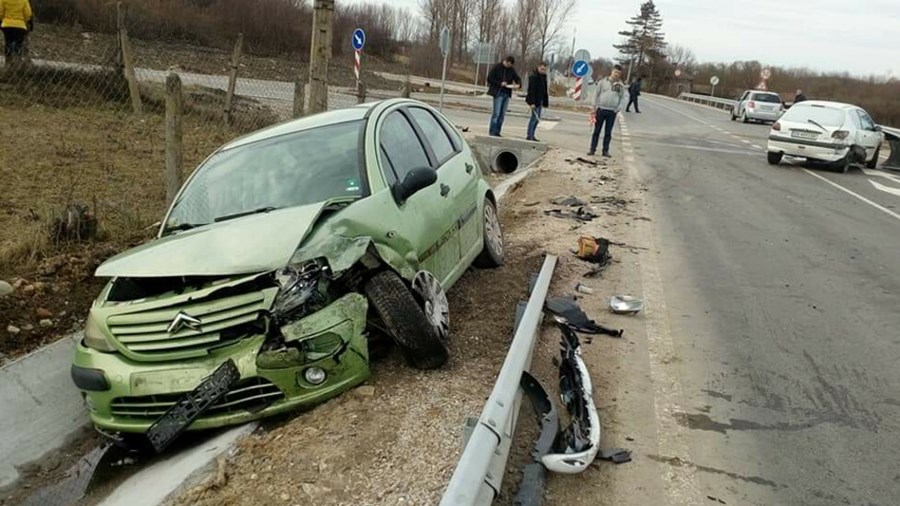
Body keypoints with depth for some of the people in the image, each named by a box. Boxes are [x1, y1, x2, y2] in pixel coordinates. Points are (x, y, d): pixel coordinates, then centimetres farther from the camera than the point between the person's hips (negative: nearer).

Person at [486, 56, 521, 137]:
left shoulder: (511, 70, 11)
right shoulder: (497, 67, -5)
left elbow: (517, 78, 17)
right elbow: (489, 78, -9)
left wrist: (518, 84, -6)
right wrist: (500, 83, -17)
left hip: (507, 94, 6)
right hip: (498, 93, -6)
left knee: (502, 114, 5)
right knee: (496, 113, -10)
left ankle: (497, 132, 10)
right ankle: (492, 131, -6)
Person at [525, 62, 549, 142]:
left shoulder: (543, 76, 13)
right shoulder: (533, 76, -14)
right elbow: (531, 90, -19)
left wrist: (545, 101, 13)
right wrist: (532, 103, -24)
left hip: (540, 100, 9)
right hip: (535, 100, -9)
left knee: (537, 118, 9)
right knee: (534, 117, -9)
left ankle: (532, 135, 15)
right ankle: (529, 136, -5)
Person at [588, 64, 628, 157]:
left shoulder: (621, 85, 3)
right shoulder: (603, 82, 2)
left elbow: (625, 97, 6)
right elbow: (597, 94, 5)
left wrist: (618, 108, -3)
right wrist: (595, 107, 2)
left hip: (612, 111, 0)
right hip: (601, 109, 0)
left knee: (608, 132, 5)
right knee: (596, 131, 4)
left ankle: (605, 150, 12)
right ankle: (592, 150, 8)